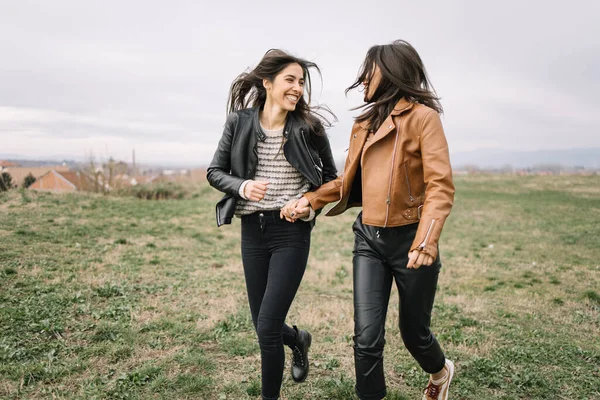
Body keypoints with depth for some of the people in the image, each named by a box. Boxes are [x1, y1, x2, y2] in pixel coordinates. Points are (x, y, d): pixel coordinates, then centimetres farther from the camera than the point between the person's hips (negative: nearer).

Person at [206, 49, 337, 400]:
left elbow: (331, 178, 5)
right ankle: (299, 340, 49)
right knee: (262, 324, 15)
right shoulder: (240, 121, -2)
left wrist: (311, 204, -12)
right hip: (253, 230, 3)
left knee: (268, 328, -6)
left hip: (292, 232, -3)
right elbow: (215, 172, 3)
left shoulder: (309, 126, -6)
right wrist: (242, 186, -16)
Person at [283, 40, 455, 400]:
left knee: (414, 331, 14)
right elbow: (347, 181, 18)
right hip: (369, 239, 5)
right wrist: (309, 200, 5)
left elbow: (441, 187, -17)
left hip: (408, 239, -4)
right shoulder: (364, 123, 11)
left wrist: (425, 243, -29)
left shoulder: (423, 116, -9)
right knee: (367, 337, -1)